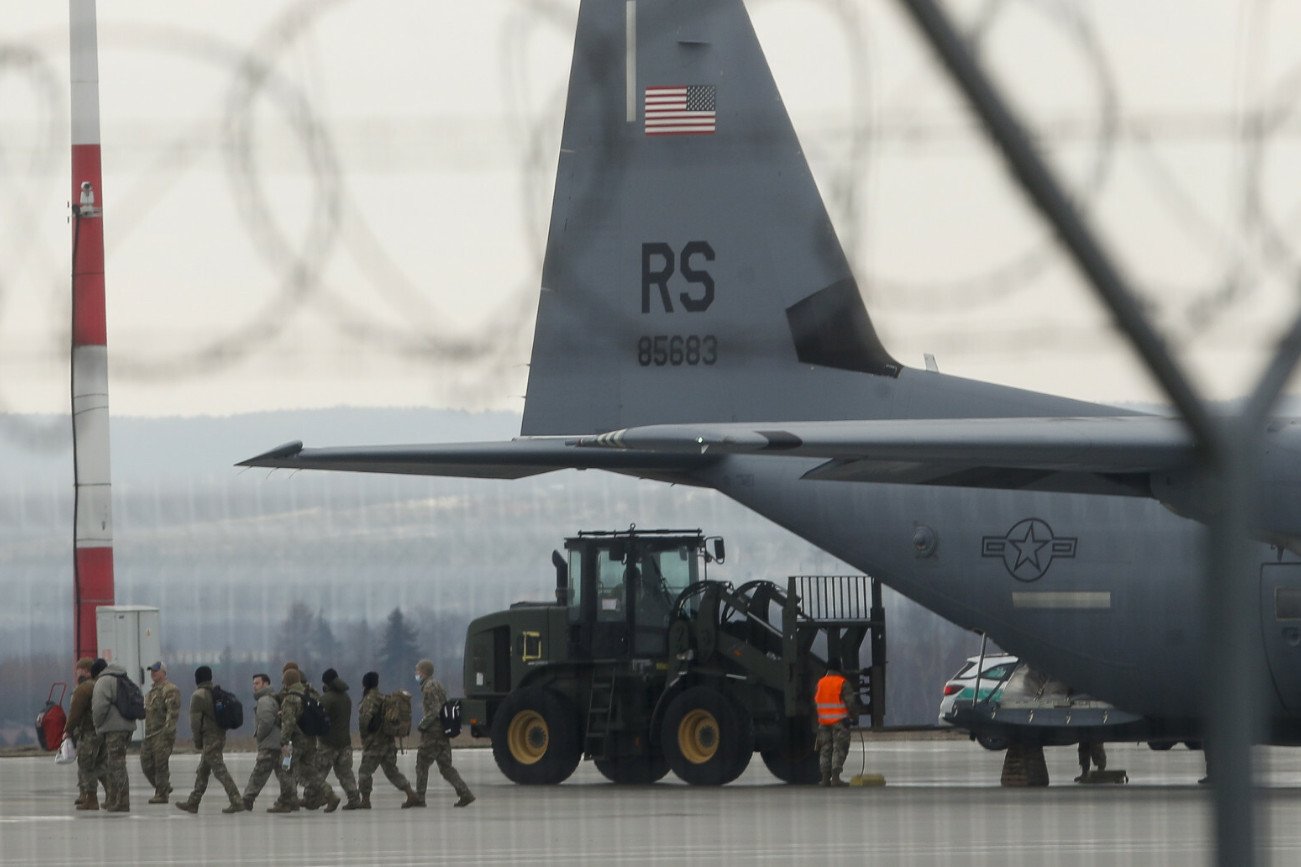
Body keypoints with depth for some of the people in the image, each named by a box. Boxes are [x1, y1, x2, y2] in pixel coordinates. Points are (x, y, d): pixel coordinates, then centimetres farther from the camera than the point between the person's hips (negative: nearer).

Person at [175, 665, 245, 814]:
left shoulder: (198, 696, -11)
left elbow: (195, 720, -13)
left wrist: (197, 740, -3)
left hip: (209, 738, -9)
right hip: (220, 736, 9)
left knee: (220, 771, -10)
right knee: (202, 772, 16)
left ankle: (237, 802, -16)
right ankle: (193, 803, 23)